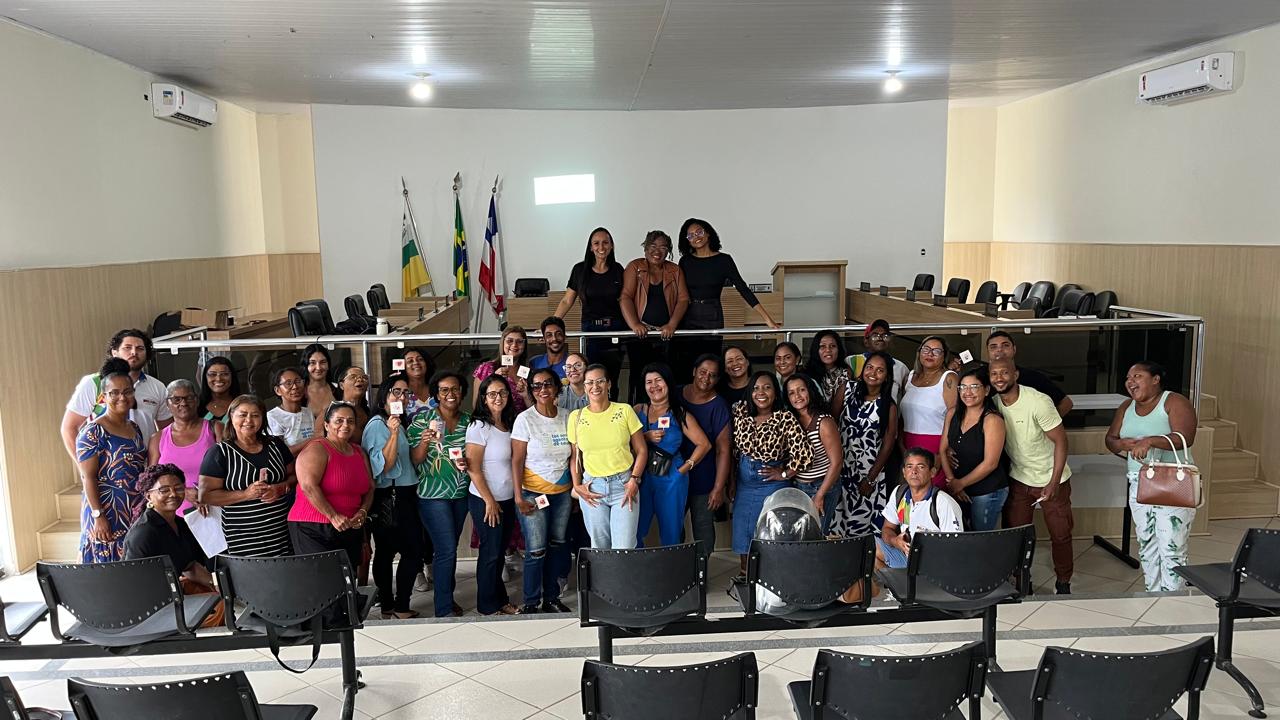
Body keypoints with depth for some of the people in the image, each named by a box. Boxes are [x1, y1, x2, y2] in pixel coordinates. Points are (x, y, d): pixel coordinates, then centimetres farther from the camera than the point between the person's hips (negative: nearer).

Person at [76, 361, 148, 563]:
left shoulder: (135, 428, 11)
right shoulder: (93, 432, -10)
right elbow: (88, 477, -12)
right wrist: (98, 516, -17)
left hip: (139, 511, 7)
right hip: (108, 513, -7)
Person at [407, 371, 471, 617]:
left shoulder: (468, 421, 6)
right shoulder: (422, 419, -6)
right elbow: (414, 460, -7)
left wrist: (468, 463, -8)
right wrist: (425, 442, -25)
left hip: (461, 492, 4)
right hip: (433, 494, -4)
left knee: (451, 548, 13)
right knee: (447, 550, -7)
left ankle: (447, 596, 28)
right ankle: (444, 610, 3)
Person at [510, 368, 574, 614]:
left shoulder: (567, 416, 3)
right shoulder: (525, 419, -9)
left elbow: (573, 455, 9)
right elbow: (517, 460, -9)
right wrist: (518, 497, -13)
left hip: (562, 492, 4)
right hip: (533, 493, -4)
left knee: (557, 546, 12)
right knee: (536, 551, -5)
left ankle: (551, 598, 26)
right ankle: (531, 603, 11)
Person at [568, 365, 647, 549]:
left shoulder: (624, 411, -1)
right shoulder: (576, 417, 3)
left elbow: (641, 450, 3)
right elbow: (574, 456, 11)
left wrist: (634, 479, -7)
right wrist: (577, 486, 1)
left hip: (624, 485, -2)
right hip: (592, 488, 2)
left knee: (624, 549, -7)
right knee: (598, 546, 10)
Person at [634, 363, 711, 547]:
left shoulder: (680, 415, 3)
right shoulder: (637, 411, 8)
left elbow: (704, 444, 1)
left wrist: (684, 468, -4)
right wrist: (645, 438, -12)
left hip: (671, 480, -1)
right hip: (641, 478, 2)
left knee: (671, 536, 5)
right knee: (632, 533, 0)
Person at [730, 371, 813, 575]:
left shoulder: (786, 418, -14)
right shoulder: (741, 412, -1)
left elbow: (805, 453, -18)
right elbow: (733, 446, 9)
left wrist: (784, 474, -9)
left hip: (772, 485, -4)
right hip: (744, 483, 5)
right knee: (742, 535, 12)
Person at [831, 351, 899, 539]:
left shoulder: (888, 406, -2)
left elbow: (889, 443, -2)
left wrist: (871, 478, -5)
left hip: (870, 470, -2)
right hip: (842, 467, 2)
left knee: (861, 524, 0)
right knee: (837, 520, 1)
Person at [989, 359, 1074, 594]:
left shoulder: (1038, 402, -22)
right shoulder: (994, 403, -7)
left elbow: (1060, 440, -18)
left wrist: (1054, 483, -20)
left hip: (1050, 479, -4)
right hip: (1018, 479, 4)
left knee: (1060, 534, 6)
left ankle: (1063, 583, 25)